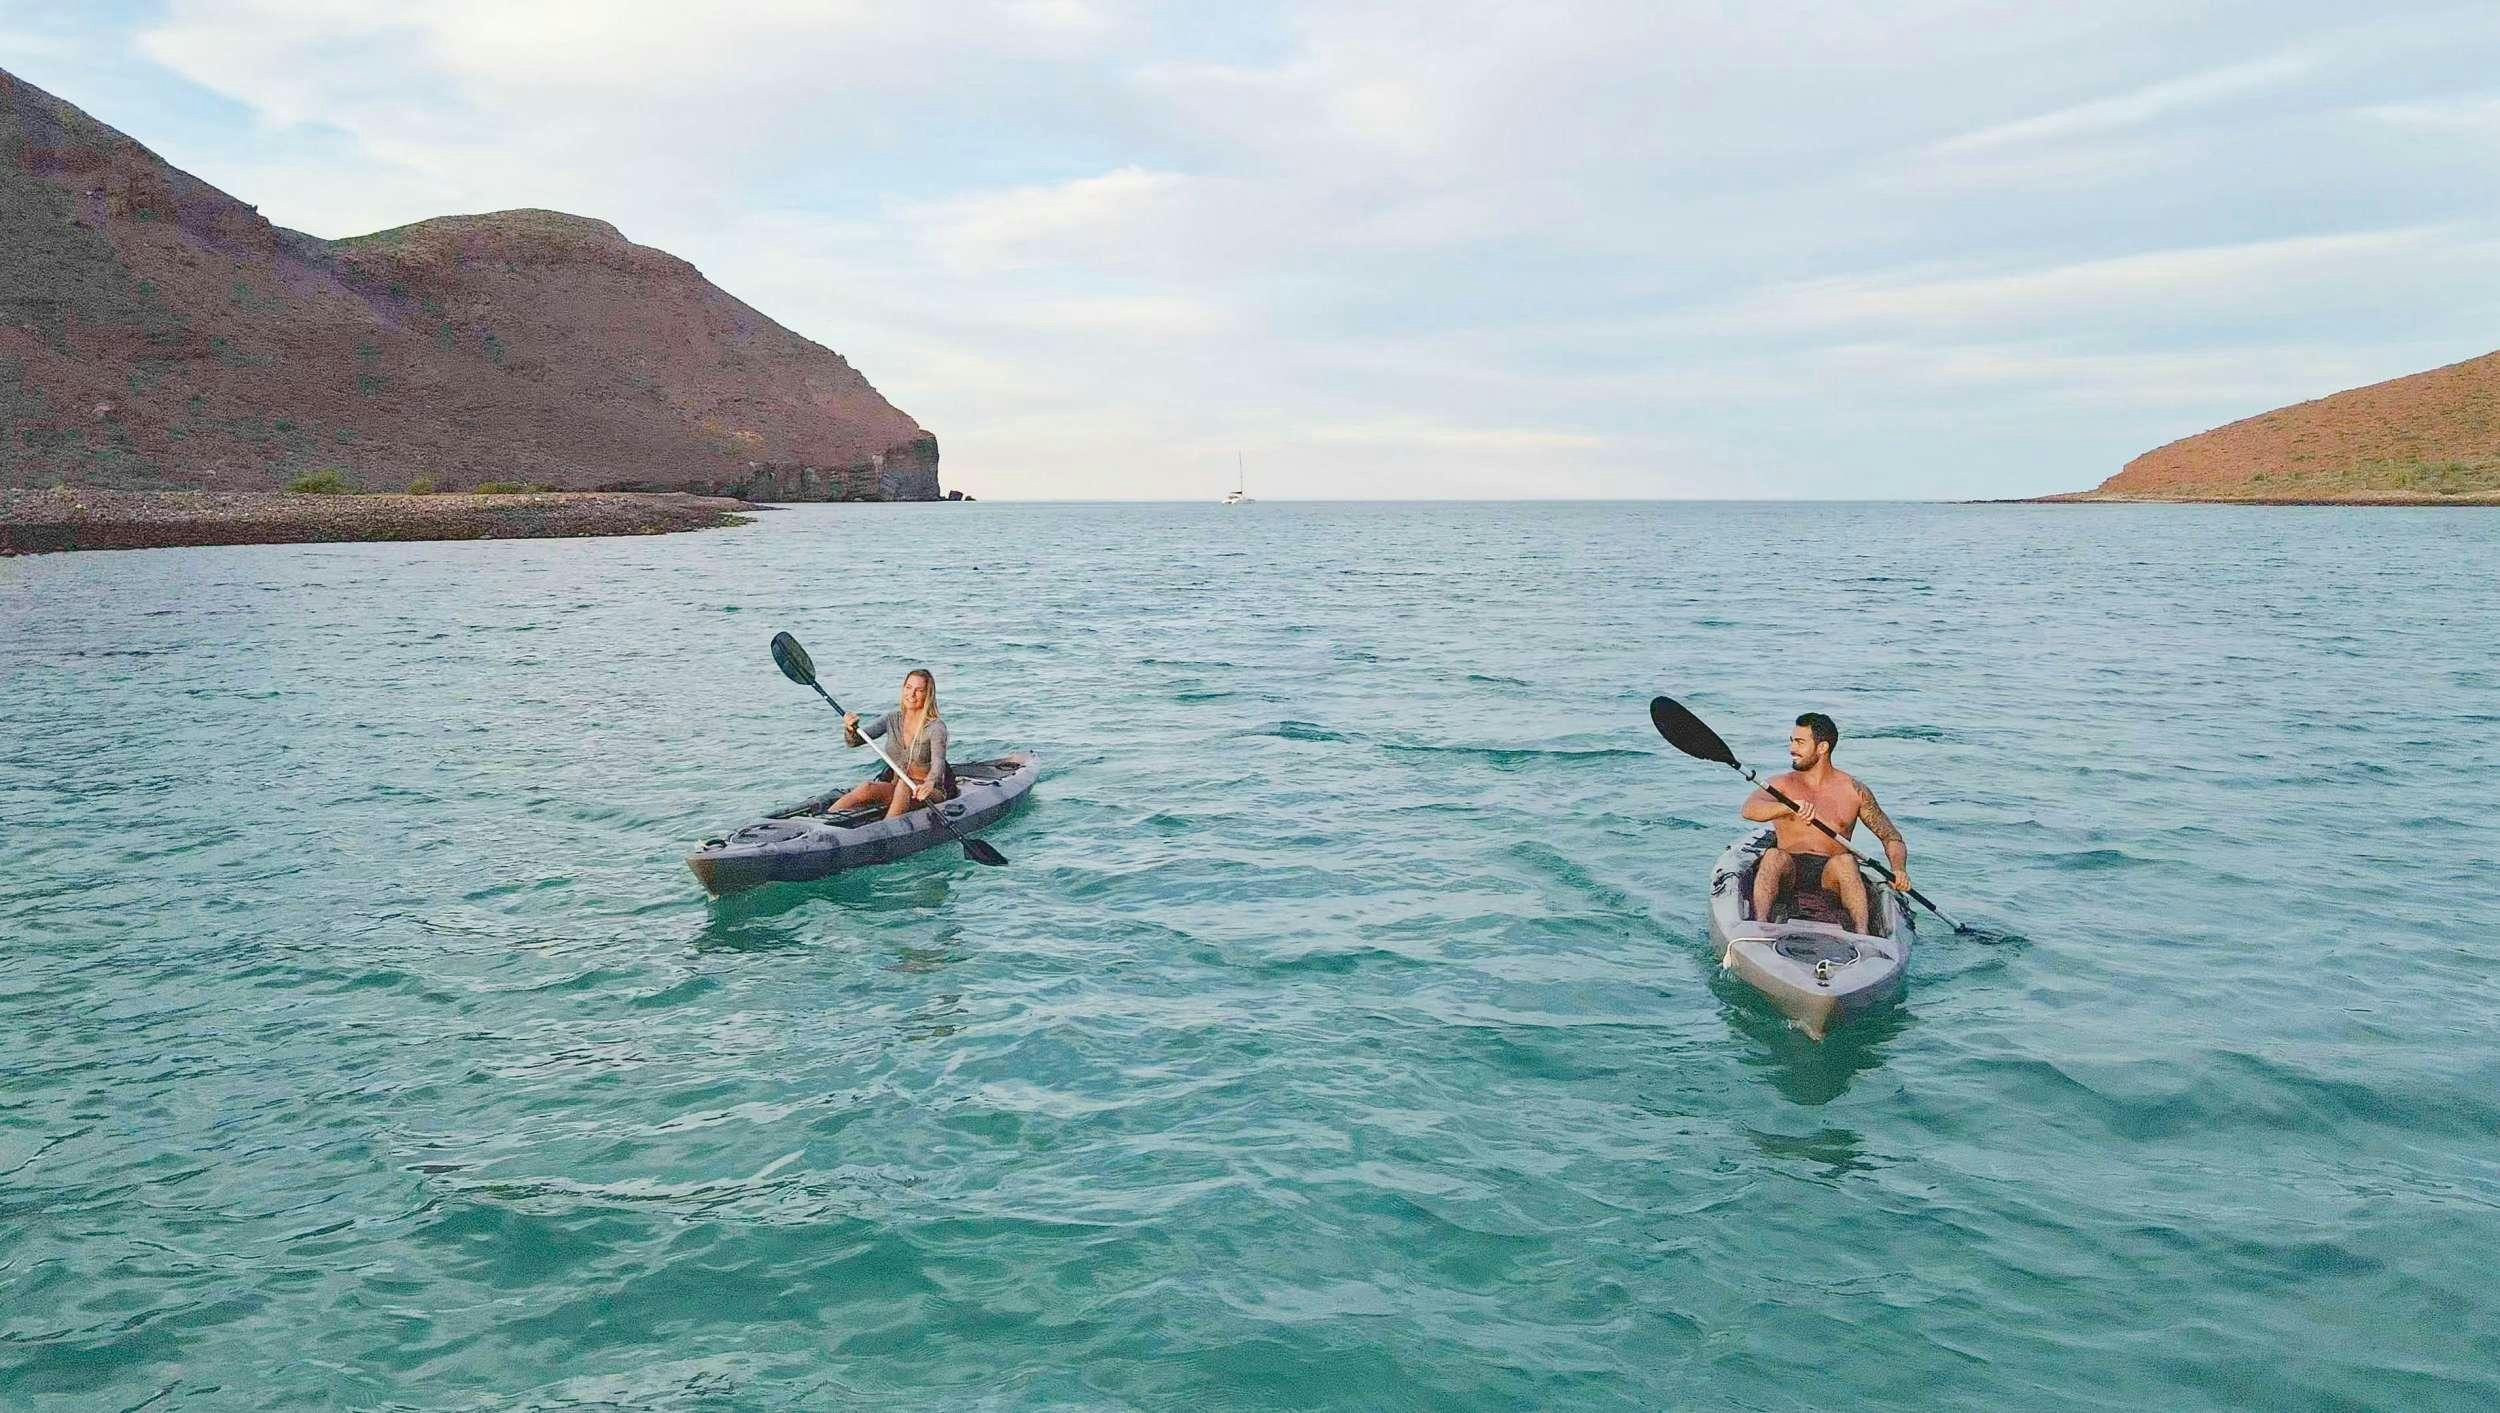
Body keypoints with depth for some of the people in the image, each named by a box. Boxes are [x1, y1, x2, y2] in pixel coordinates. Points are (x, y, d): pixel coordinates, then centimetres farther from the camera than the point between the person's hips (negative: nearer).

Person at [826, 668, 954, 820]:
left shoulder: (936, 726, -11)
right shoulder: (893, 719, 4)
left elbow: (938, 762, -28)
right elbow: (853, 741, -1)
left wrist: (929, 783, -50)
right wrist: (851, 729, -26)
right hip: (894, 788, 4)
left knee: (904, 786, -35)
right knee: (866, 788, -24)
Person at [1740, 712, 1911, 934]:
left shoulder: (1855, 790, 8)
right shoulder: (1781, 785, 6)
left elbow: (1892, 838, 9)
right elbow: (1749, 809, -15)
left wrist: (1899, 869, -13)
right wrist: (1790, 807, -34)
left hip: (1830, 875, 0)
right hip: (1789, 872, 0)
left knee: (1845, 861, -32)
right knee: (1773, 856, -31)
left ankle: (1862, 934, -44)